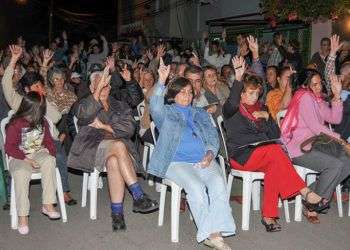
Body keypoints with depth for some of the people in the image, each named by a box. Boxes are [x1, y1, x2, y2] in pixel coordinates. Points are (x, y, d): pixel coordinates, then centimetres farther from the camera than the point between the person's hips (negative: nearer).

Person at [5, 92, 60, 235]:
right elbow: (9, 148, -9)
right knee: (21, 173, -35)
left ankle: (48, 205, -28)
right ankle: (22, 215, -27)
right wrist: (26, 159, -20)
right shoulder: (15, 125, -7)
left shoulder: (42, 122, 10)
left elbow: (48, 140, 17)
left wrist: (52, 154, -4)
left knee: (49, 161, -31)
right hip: (19, 158, -3)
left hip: (39, 154, 3)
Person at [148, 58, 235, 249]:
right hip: (176, 162, -3)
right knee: (196, 186, -32)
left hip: (203, 161, 3)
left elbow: (213, 137, 19)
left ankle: (214, 233, -36)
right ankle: (211, 233, -29)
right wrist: (161, 81, -24)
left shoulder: (200, 114, 28)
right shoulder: (166, 113, 16)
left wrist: (210, 153, -5)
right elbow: (155, 107, -9)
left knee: (218, 182, -28)